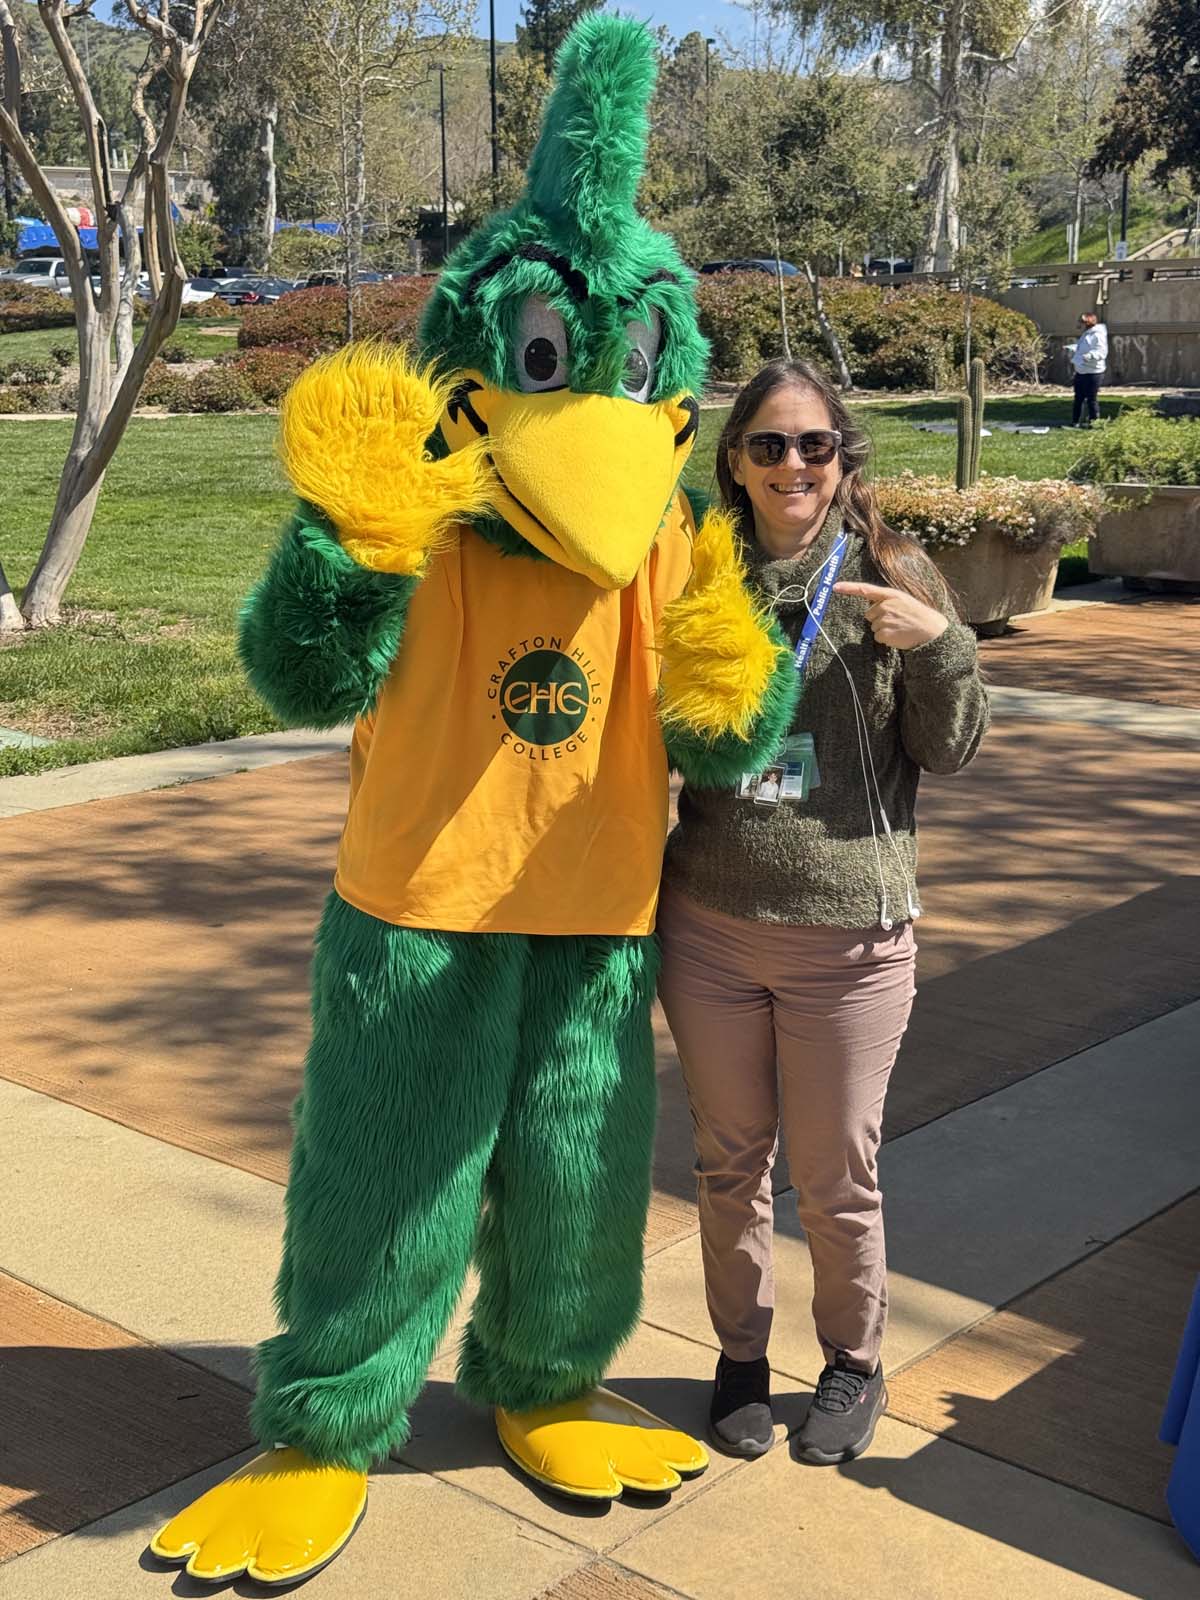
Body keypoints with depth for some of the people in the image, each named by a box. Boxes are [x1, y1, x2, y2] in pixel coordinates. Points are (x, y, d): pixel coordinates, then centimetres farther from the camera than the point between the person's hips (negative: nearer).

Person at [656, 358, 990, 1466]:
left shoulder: (894, 574, -3)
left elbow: (951, 750, -2)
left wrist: (938, 643, -17)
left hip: (848, 935, -2)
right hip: (708, 927, 2)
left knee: (836, 1177, 9)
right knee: (731, 1162, 15)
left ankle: (854, 1365, 34)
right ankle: (740, 1356, 37)